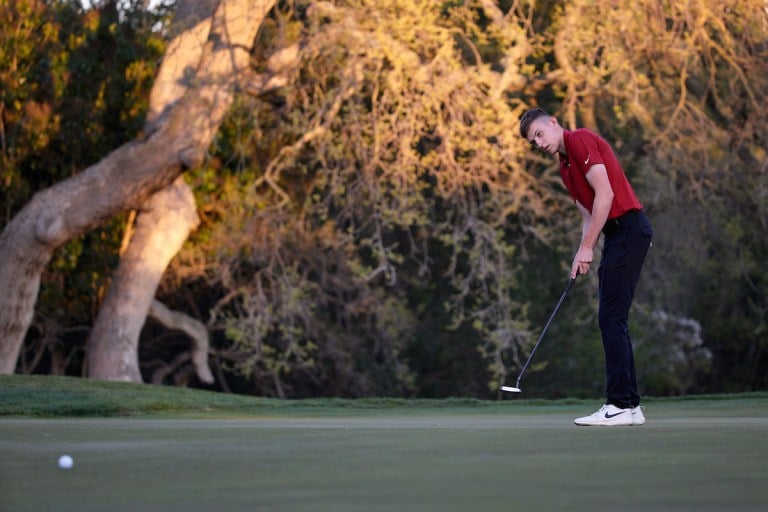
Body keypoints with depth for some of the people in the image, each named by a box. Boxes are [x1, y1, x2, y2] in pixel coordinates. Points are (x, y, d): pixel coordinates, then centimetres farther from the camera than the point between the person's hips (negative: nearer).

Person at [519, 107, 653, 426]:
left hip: (628, 228, -10)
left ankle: (620, 405, -12)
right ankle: (629, 404, 10)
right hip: (617, 235, 10)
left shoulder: (581, 140, -9)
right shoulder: (565, 168, 21)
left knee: (611, 318, -12)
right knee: (612, 320, 9)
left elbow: (605, 193, -17)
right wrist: (582, 256, 5)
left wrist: (586, 248, -15)